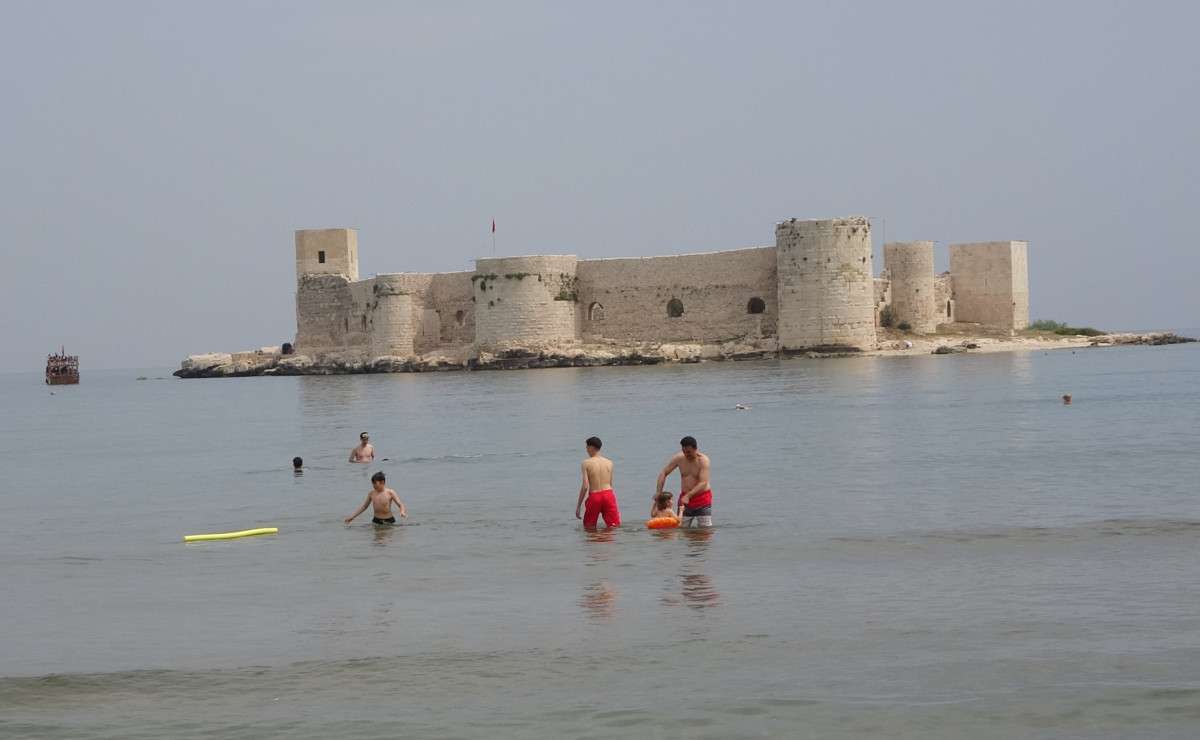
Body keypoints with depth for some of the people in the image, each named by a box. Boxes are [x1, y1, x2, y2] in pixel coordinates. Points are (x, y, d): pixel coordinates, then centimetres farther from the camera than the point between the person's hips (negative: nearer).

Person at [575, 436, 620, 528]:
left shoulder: (586, 463, -3)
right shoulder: (609, 463, 8)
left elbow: (585, 486, -9)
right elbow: (610, 484, 13)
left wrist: (578, 506, -4)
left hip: (594, 496, -2)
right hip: (608, 494, 2)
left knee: (588, 528, 13)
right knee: (614, 527, 1)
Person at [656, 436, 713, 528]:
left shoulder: (703, 460, -15)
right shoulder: (678, 458, -3)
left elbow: (703, 483, -24)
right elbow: (663, 473, 4)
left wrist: (688, 496, -34)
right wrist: (658, 492, -8)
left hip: (702, 497, -4)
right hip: (685, 497, 4)